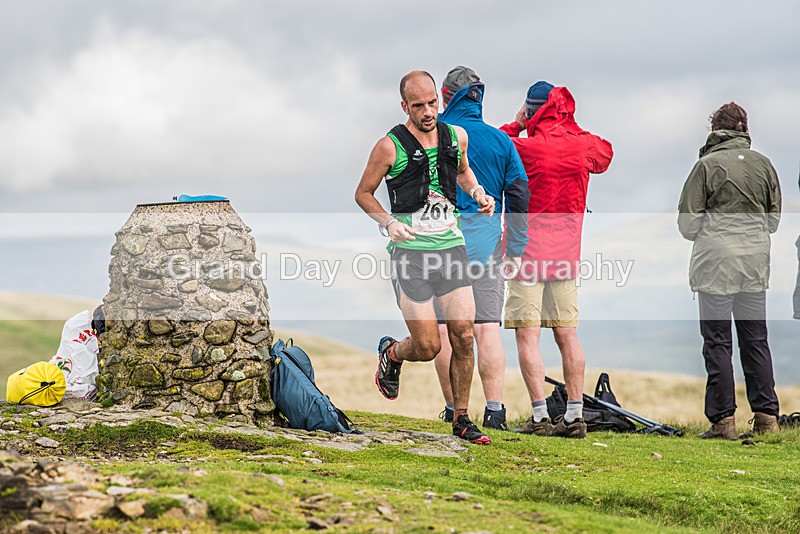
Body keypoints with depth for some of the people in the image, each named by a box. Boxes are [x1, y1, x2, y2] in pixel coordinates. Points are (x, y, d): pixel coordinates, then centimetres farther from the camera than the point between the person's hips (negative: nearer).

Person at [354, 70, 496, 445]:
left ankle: (461, 419, 11)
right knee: (428, 347, -7)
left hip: (451, 245, 4)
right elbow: (363, 193, 5)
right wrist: (388, 222, -12)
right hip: (410, 249, -4)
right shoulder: (390, 146, -6)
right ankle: (391, 354, 29)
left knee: (463, 335, -5)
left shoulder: (456, 136, 7)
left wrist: (477, 193, 8)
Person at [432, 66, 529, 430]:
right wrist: (516, 250, 9)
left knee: (444, 329, 5)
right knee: (488, 328, 1)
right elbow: (519, 197, 4)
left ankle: (454, 409, 9)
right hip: (486, 245, 2)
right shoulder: (500, 140, 5)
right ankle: (494, 410, -5)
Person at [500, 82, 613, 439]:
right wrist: (570, 126, 21)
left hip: (528, 252, -5)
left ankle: (540, 416, -8)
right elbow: (605, 152, 26)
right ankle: (575, 415, 9)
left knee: (527, 335, -3)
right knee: (567, 334, 9)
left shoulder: (524, 147, -13)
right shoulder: (582, 145, 2)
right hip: (566, 255, 5)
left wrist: (517, 125, 11)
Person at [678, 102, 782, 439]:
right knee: (756, 340, 11)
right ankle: (766, 416, 10)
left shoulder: (707, 165, -7)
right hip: (756, 263, 4)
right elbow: (774, 218, 13)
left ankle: (723, 419, 0)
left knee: (717, 342, 1)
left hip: (717, 262, -4)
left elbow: (688, 223, -5)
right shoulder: (763, 164, 6)